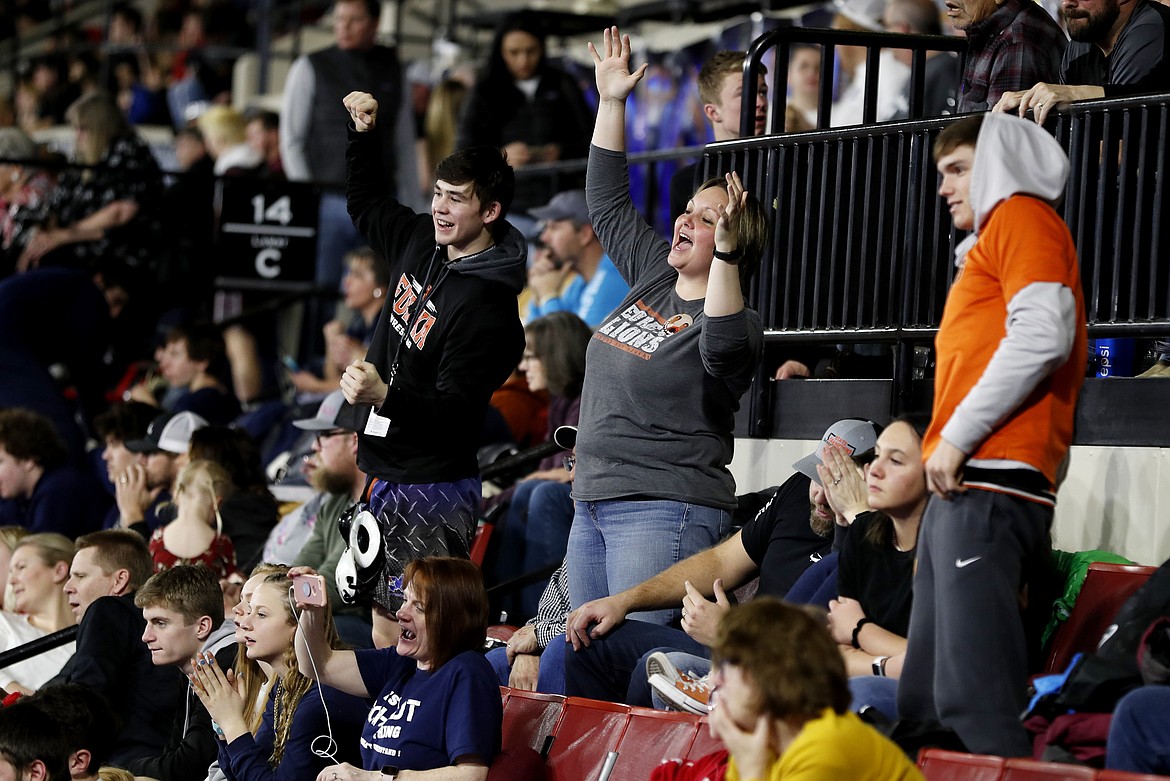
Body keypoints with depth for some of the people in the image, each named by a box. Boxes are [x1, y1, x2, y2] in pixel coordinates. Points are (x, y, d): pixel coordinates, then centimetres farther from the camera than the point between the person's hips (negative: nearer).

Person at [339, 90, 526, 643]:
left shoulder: (490, 306, -20)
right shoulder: (422, 243, 6)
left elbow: (455, 410, -24)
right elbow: (366, 205, 28)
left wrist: (384, 396, -38)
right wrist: (364, 135, 18)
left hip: (431, 488, -9)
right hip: (385, 474, 9)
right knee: (384, 619, 13)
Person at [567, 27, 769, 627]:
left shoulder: (735, 321, -10)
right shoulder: (654, 275, 14)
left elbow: (723, 347, -34)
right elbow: (607, 202, 23)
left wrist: (724, 251, -41)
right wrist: (611, 102, 19)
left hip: (665, 510, -9)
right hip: (593, 505, 9)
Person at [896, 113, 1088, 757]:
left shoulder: (1024, 216, 1)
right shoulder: (991, 241, 29)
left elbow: (1043, 334, -15)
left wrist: (957, 436, -15)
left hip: (990, 485, -10)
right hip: (960, 490, 10)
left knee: (975, 703, -20)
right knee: (924, 703, 9)